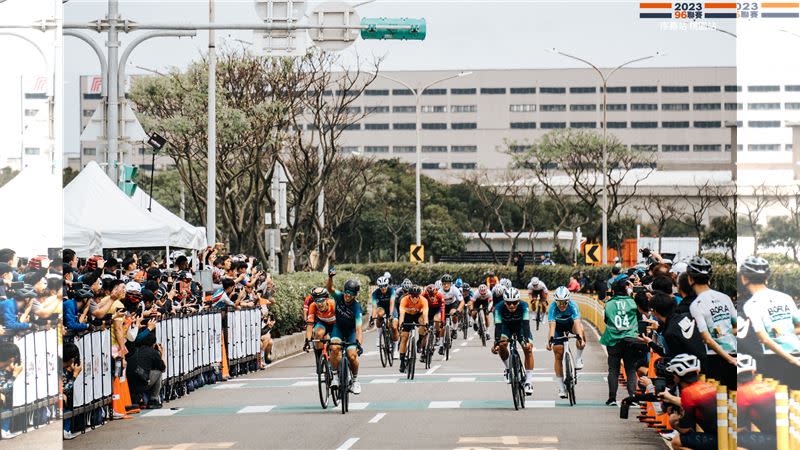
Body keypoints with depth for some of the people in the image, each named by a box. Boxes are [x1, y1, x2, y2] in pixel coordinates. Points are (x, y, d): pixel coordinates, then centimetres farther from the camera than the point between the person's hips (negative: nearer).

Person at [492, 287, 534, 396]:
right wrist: (496, 343, -51)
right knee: (502, 345, -27)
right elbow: (498, 326, -39)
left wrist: (527, 341, -55)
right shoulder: (499, 308, -33)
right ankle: (508, 368, 1)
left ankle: (529, 382, -17)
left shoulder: (524, 306, -34)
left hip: (520, 326, -1)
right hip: (506, 326, 1)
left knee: (528, 349, -21)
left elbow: (526, 324, -42)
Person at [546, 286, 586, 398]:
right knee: (558, 355, -9)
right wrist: (550, 339, -56)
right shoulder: (552, 307, -32)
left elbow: (577, 322, -44)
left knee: (580, 328, -35)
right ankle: (561, 388, -1)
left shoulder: (572, 305, -33)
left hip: (571, 323, 0)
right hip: (558, 326, 0)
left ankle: (578, 358, -16)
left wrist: (580, 338, -59)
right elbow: (552, 325, -40)